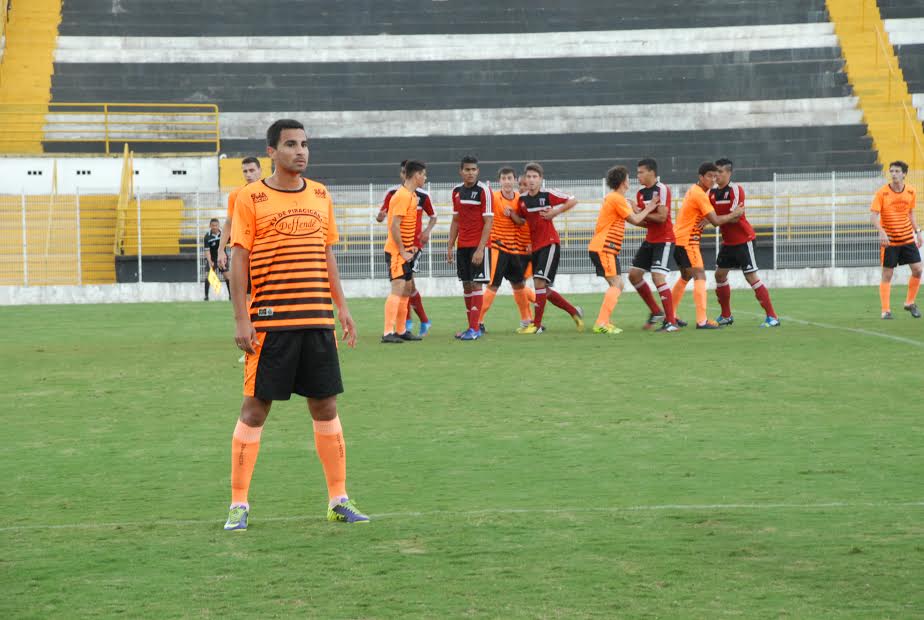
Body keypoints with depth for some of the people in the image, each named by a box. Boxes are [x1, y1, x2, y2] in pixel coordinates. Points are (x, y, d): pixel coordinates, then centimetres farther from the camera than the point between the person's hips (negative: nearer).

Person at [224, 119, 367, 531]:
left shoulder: (320, 196, 12)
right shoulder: (251, 198, -3)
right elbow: (238, 260, -5)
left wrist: (341, 307, 13)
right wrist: (241, 319, -11)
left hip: (318, 320, 5)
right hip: (270, 322, -4)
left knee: (325, 407, 8)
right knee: (255, 408, -1)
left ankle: (339, 500, 16)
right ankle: (238, 504, 7)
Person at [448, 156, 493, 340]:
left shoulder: (484, 191, -9)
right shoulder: (456, 191, 10)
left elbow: (488, 222, -12)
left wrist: (480, 249, -19)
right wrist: (450, 246, 11)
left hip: (478, 246, -6)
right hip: (462, 246, 6)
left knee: (476, 284, -8)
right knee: (466, 285, 7)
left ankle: (475, 329, -8)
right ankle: (472, 326, 13)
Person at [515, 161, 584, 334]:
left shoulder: (548, 195, -10)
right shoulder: (522, 199, 5)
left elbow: (573, 200, -6)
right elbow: (521, 220, 16)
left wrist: (556, 212, -15)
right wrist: (511, 214, -3)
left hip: (550, 243, -7)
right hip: (534, 246, 7)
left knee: (540, 281, -18)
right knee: (544, 289, 10)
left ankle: (537, 325, -12)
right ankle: (574, 312, 27)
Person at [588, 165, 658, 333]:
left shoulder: (613, 198, 19)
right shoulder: (617, 199, -13)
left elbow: (632, 218, 23)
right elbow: (635, 220, -7)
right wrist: (648, 209, 6)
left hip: (605, 249, 10)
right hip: (603, 248, -10)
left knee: (618, 286, 11)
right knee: (616, 285, -14)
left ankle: (604, 322, 8)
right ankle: (601, 324, -21)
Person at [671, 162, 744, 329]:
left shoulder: (694, 190, 13)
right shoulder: (700, 195, -18)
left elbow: (710, 217, 16)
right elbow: (716, 221, -19)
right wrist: (734, 214, -8)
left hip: (679, 239, 10)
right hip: (687, 240, -10)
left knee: (686, 276, 21)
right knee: (700, 276, -13)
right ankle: (702, 321, -20)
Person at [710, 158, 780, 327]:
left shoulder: (736, 190, -17)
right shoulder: (712, 192, 4)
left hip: (743, 240, -8)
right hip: (727, 241, 8)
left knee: (751, 277, -11)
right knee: (720, 274, 9)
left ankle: (772, 317, -9)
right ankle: (726, 316, 23)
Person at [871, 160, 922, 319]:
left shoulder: (911, 192, 0)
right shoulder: (882, 193, -12)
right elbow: (873, 216, -16)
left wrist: (917, 231, 7)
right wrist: (881, 232, -31)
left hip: (908, 238, 4)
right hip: (889, 240, -3)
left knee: (917, 270, -2)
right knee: (887, 274, -1)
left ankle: (910, 303, 17)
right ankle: (886, 310, 5)